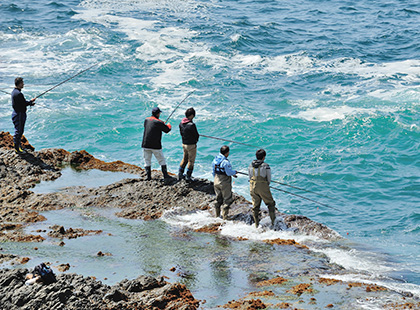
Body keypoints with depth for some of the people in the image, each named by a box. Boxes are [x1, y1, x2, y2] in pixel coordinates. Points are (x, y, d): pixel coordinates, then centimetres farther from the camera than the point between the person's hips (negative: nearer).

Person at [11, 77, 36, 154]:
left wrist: (29, 102, 5)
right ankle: (17, 149, 4)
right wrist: (31, 101, -5)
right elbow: (24, 104, -21)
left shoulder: (14, 92, 11)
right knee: (18, 131, -3)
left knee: (20, 131, 19)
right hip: (19, 114, -11)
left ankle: (18, 147, 29)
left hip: (17, 113, 11)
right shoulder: (18, 93, -23)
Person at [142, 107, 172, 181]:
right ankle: (165, 175, 11)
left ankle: (148, 176, 8)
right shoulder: (159, 123, -12)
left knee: (147, 161, 10)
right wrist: (169, 126, 22)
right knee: (162, 160, 9)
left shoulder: (146, 120, 4)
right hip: (155, 146, -4)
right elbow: (167, 130, -3)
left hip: (145, 145, 4)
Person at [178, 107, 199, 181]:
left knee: (185, 159, 22)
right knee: (191, 161, 6)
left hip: (184, 144, 7)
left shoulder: (181, 123, -3)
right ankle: (188, 177, 11)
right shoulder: (191, 125, -25)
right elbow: (197, 135, -16)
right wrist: (195, 140, 5)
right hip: (191, 145, -7)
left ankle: (180, 174, 26)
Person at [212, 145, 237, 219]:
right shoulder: (225, 162, -23)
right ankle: (225, 217, 7)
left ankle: (217, 215, 26)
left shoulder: (215, 159, 0)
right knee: (227, 199, 5)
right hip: (225, 183, -7)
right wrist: (234, 172, 0)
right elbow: (229, 172, -20)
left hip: (216, 182, 7)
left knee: (218, 199, 19)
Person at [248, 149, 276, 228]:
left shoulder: (250, 166, 3)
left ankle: (257, 224, 16)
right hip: (263, 187, -4)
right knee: (270, 203, 12)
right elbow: (269, 179, -3)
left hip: (252, 186, 4)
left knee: (255, 206, 13)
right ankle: (273, 221, 9)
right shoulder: (266, 166, -11)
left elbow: (250, 177, 9)